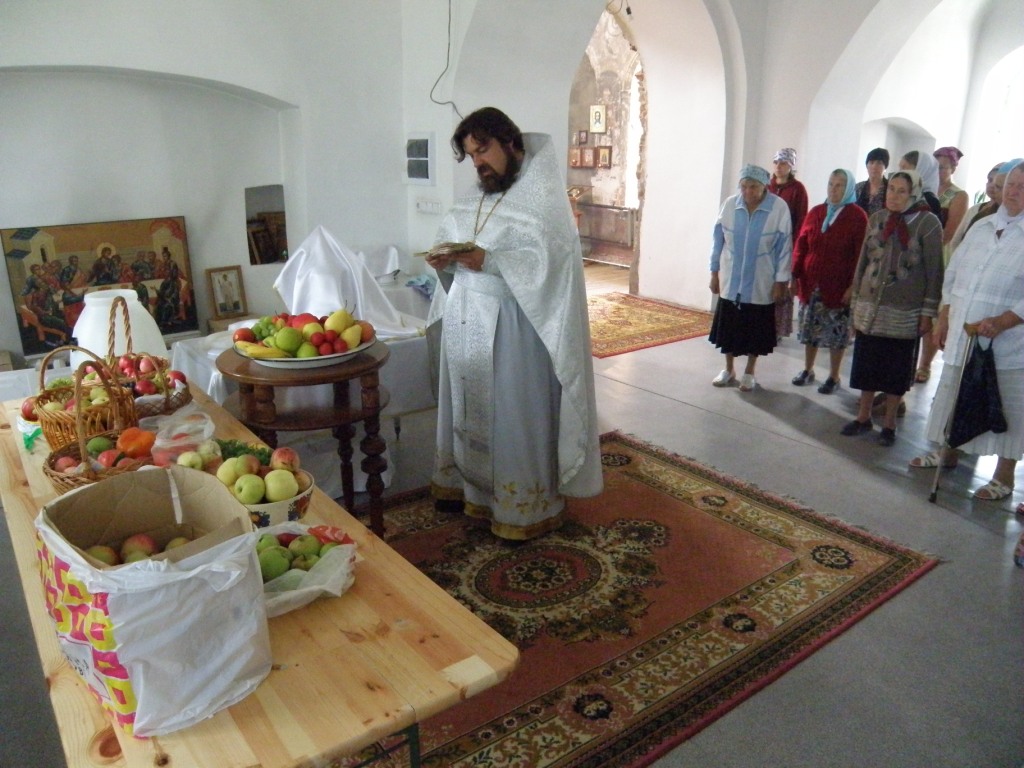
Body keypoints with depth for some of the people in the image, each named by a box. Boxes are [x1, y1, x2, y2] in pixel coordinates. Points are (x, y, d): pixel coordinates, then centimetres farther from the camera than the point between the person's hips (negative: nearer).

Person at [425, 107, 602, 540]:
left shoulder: (543, 195, -8)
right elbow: (453, 242, 17)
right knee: (469, 407, 15)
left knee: (514, 414, 0)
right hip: (467, 323, 7)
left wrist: (489, 262, -27)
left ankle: (524, 508, 14)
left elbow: (550, 260, -18)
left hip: (512, 327, -7)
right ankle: (468, 485, 32)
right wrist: (444, 259, -6)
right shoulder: (473, 200, 14)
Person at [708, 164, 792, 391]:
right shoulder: (730, 205, -6)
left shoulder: (779, 208, -13)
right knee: (728, 327, 11)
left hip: (760, 284, -2)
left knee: (755, 330, 9)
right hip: (731, 280, 2)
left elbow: (784, 247, -8)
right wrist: (715, 272, 4)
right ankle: (729, 369, 28)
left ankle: (749, 373, 26)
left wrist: (781, 281, -8)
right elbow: (719, 240, 2)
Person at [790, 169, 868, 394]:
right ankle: (807, 370, 28)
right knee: (809, 328, 12)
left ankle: (833, 376, 17)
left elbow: (860, 255, -8)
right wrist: (795, 276, 2)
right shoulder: (815, 212, 7)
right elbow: (801, 246, 8)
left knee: (836, 332, 4)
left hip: (838, 286, -4)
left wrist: (853, 285, -14)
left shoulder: (857, 217, -4)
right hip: (810, 283, 4)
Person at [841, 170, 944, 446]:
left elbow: (934, 270, -6)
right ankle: (863, 417, 24)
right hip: (869, 307, 4)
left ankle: (889, 422, 21)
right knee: (866, 364, 9)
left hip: (904, 313, -3)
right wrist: (855, 300, 11)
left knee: (897, 369, 7)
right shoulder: (877, 218, 5)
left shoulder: (928, 223, -6)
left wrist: (929, 312, -8)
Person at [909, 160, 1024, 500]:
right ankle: (948, 453, 37)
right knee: (952, 395, 18)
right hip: (962, 335, 6)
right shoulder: (981, 227, 10)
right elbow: (953, 275, 15)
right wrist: (943, 319, 12)